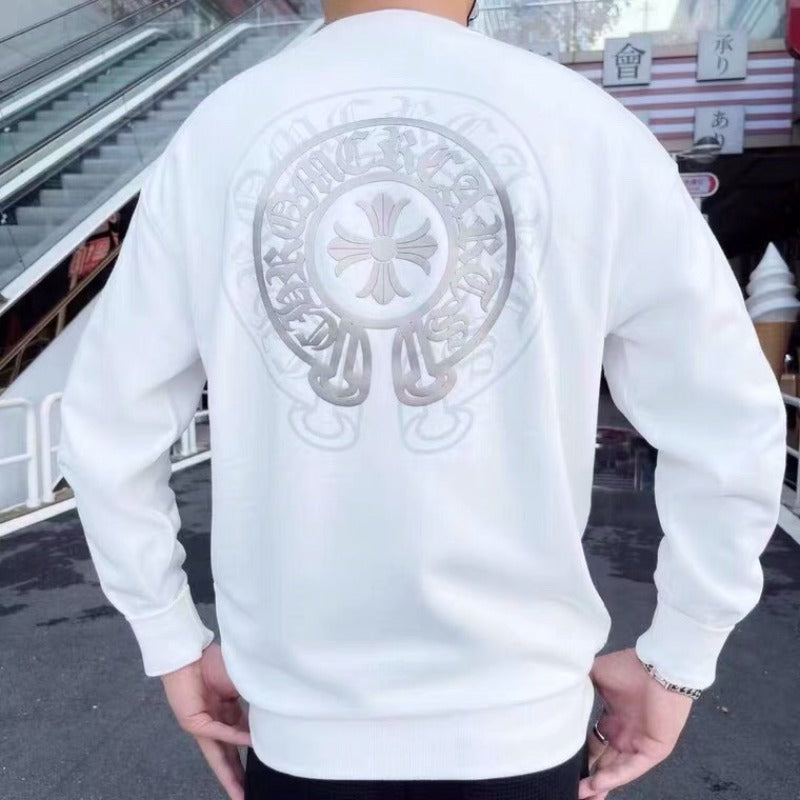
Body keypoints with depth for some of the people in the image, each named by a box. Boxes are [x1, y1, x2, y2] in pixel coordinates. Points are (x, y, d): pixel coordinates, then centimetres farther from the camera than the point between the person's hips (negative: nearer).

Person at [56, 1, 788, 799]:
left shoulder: (214, 132, -6)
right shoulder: (590, 126, -10)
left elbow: (106, 425, 0)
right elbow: (731, 425, -6)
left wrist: (173, 641, 11)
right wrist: (678, 659, 6)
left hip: (300, 726, 1)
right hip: (520, 721, 0)